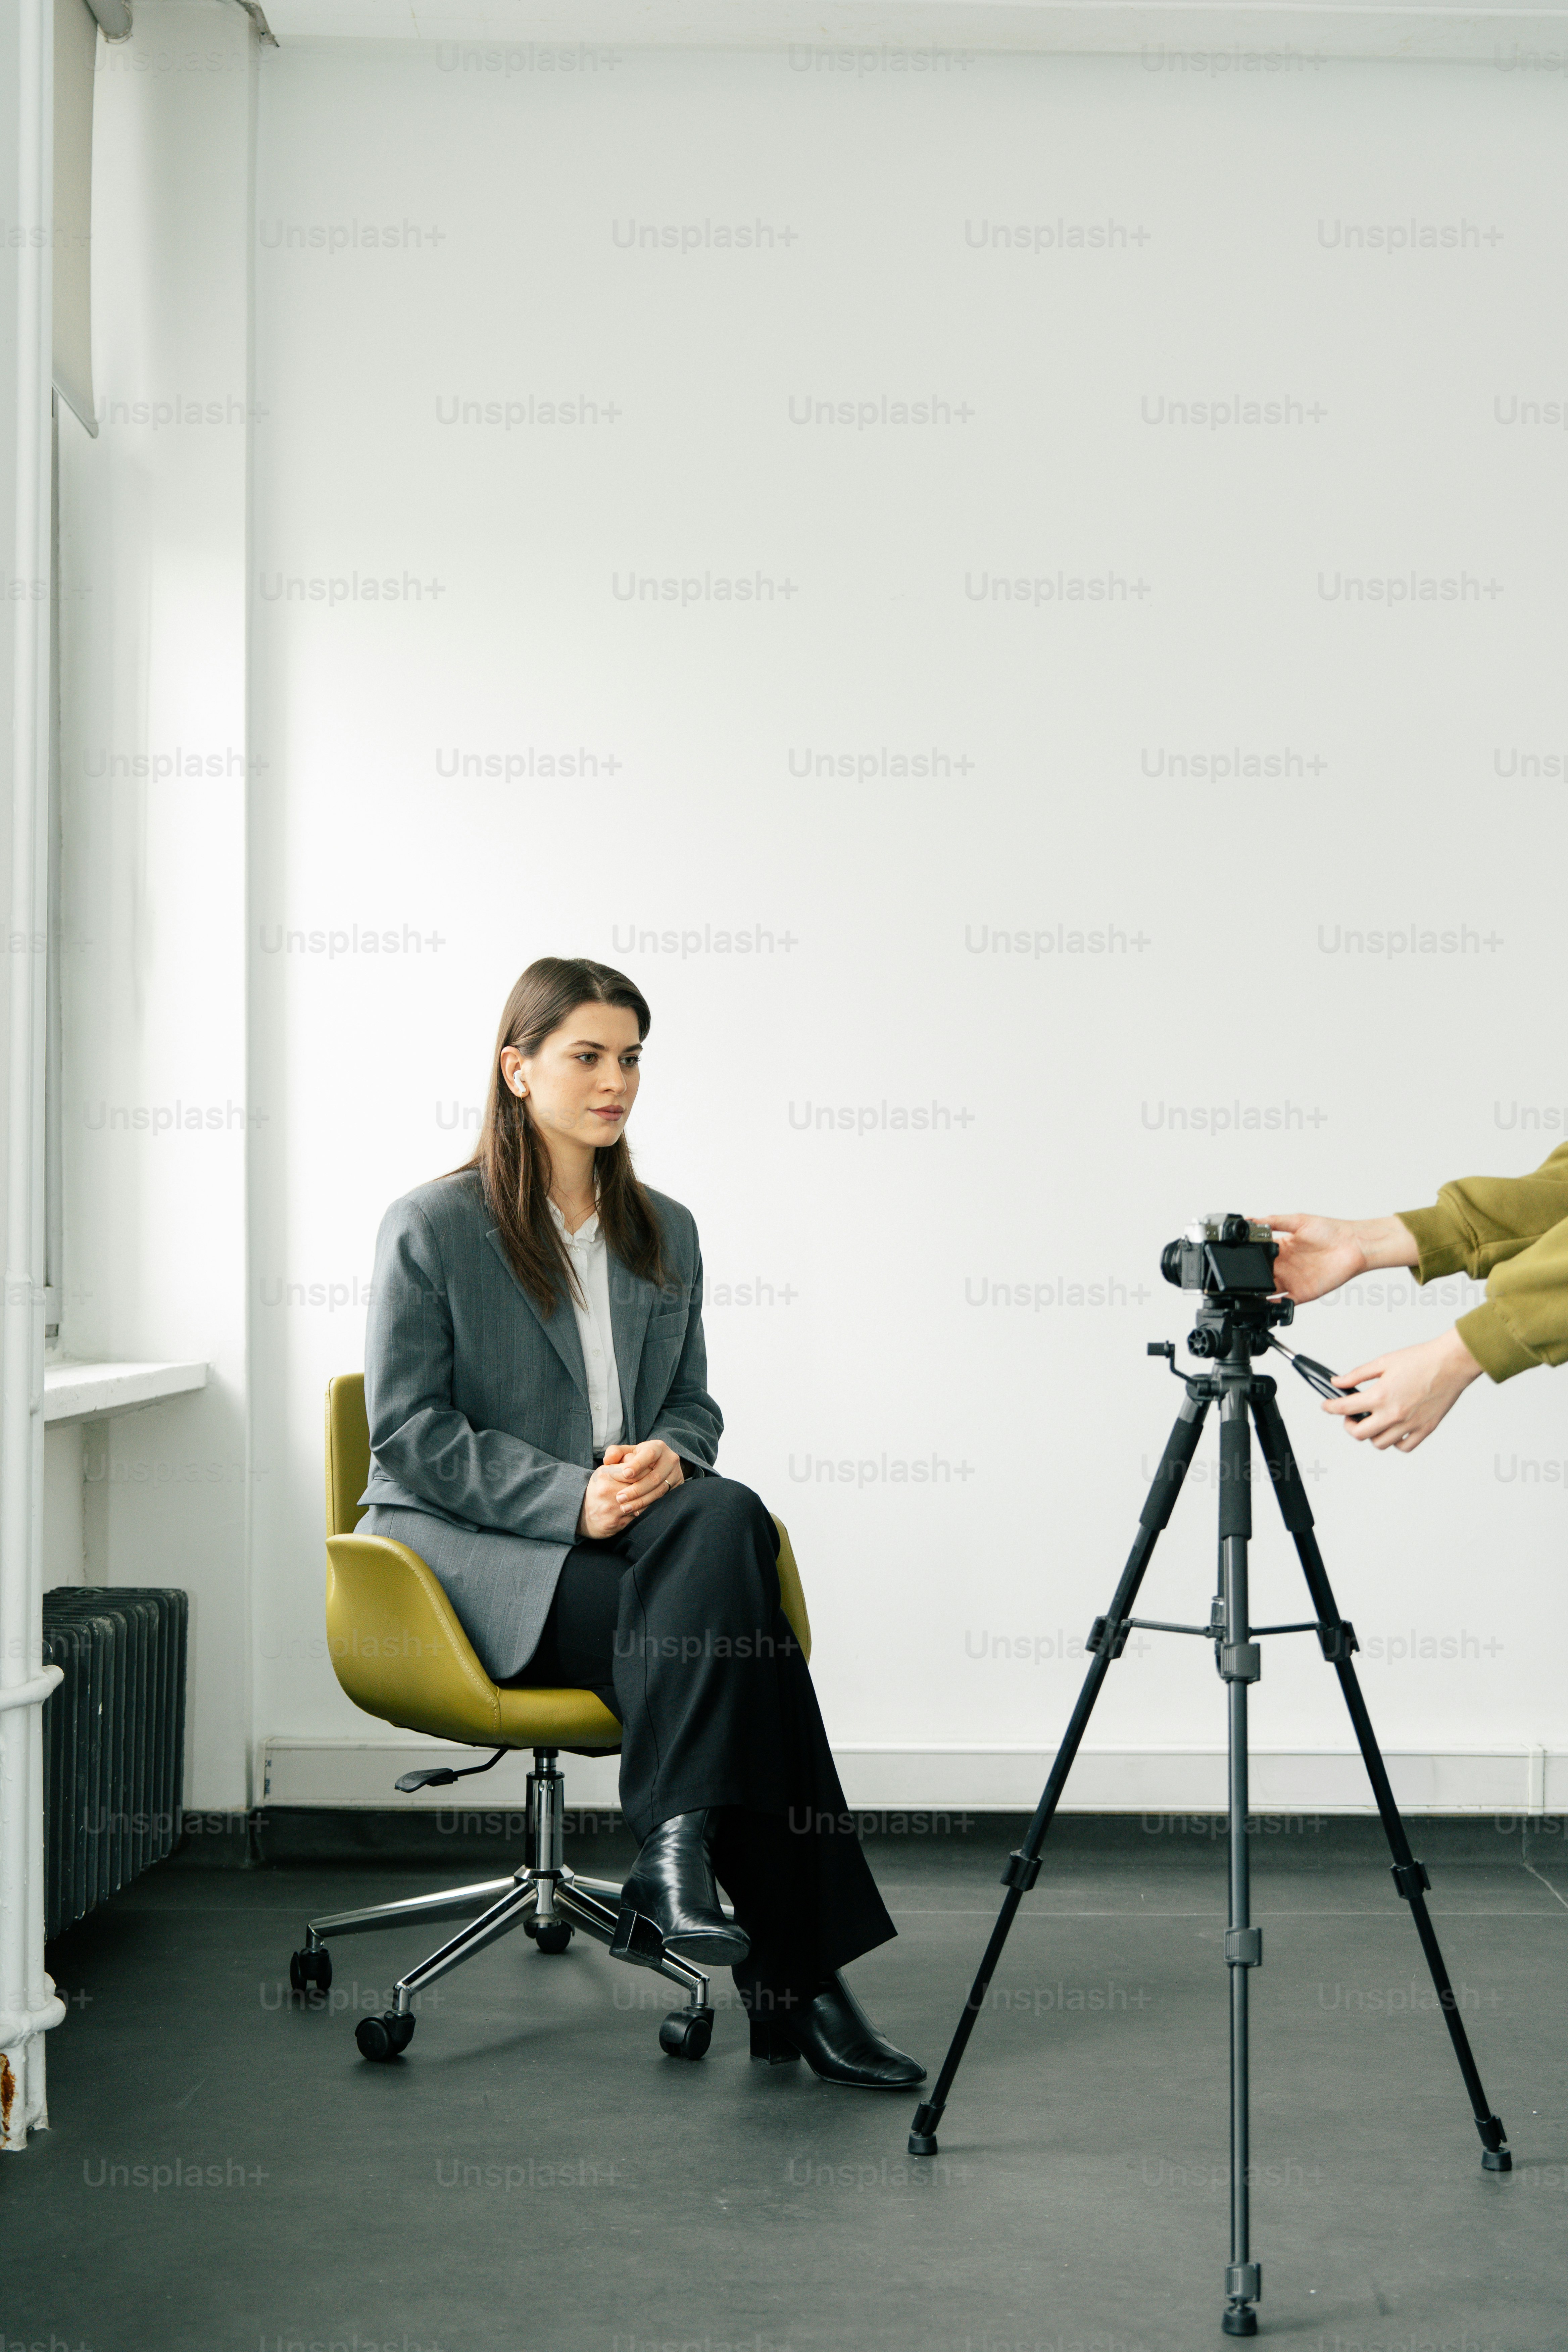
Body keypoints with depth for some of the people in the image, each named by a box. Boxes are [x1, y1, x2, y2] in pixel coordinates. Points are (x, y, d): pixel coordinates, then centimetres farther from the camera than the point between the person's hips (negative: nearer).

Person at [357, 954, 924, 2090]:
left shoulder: (665, 1232, 14)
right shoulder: (431, 1227, -3)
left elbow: (694, 1403, 18)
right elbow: (409, 1431, -8)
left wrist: (668, 1457, -8)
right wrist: (570, 1498, -21)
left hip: (628, 1529, 5)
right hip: (466, 1544, -5)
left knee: (728, 1518, -32)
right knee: (722, 1623, -29)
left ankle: (677, 1851, -28)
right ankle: (794, 1973, -24)